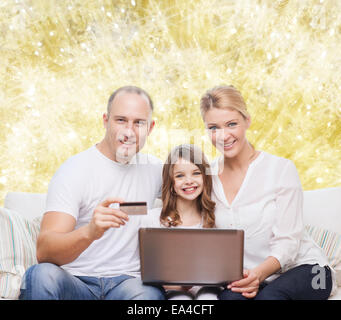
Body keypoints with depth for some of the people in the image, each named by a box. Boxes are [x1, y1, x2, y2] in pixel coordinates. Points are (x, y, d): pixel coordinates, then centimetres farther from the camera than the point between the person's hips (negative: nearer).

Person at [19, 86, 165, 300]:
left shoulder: (153, 168, 9)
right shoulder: (74, 170, -7)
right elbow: (44, 251, -18)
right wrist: (90, 232, -40)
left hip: (127, 280, 3)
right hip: (75, 280, -2)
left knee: (150, 294, -32)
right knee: (42, 274, -35)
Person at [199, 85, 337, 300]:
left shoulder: (281, 169, -7)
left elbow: (288, 243, -11)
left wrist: (259, 273, -30)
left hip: (304, 268, -2)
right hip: (251, 278, 2)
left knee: (269, 295, -34)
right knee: (230, 296, -32)